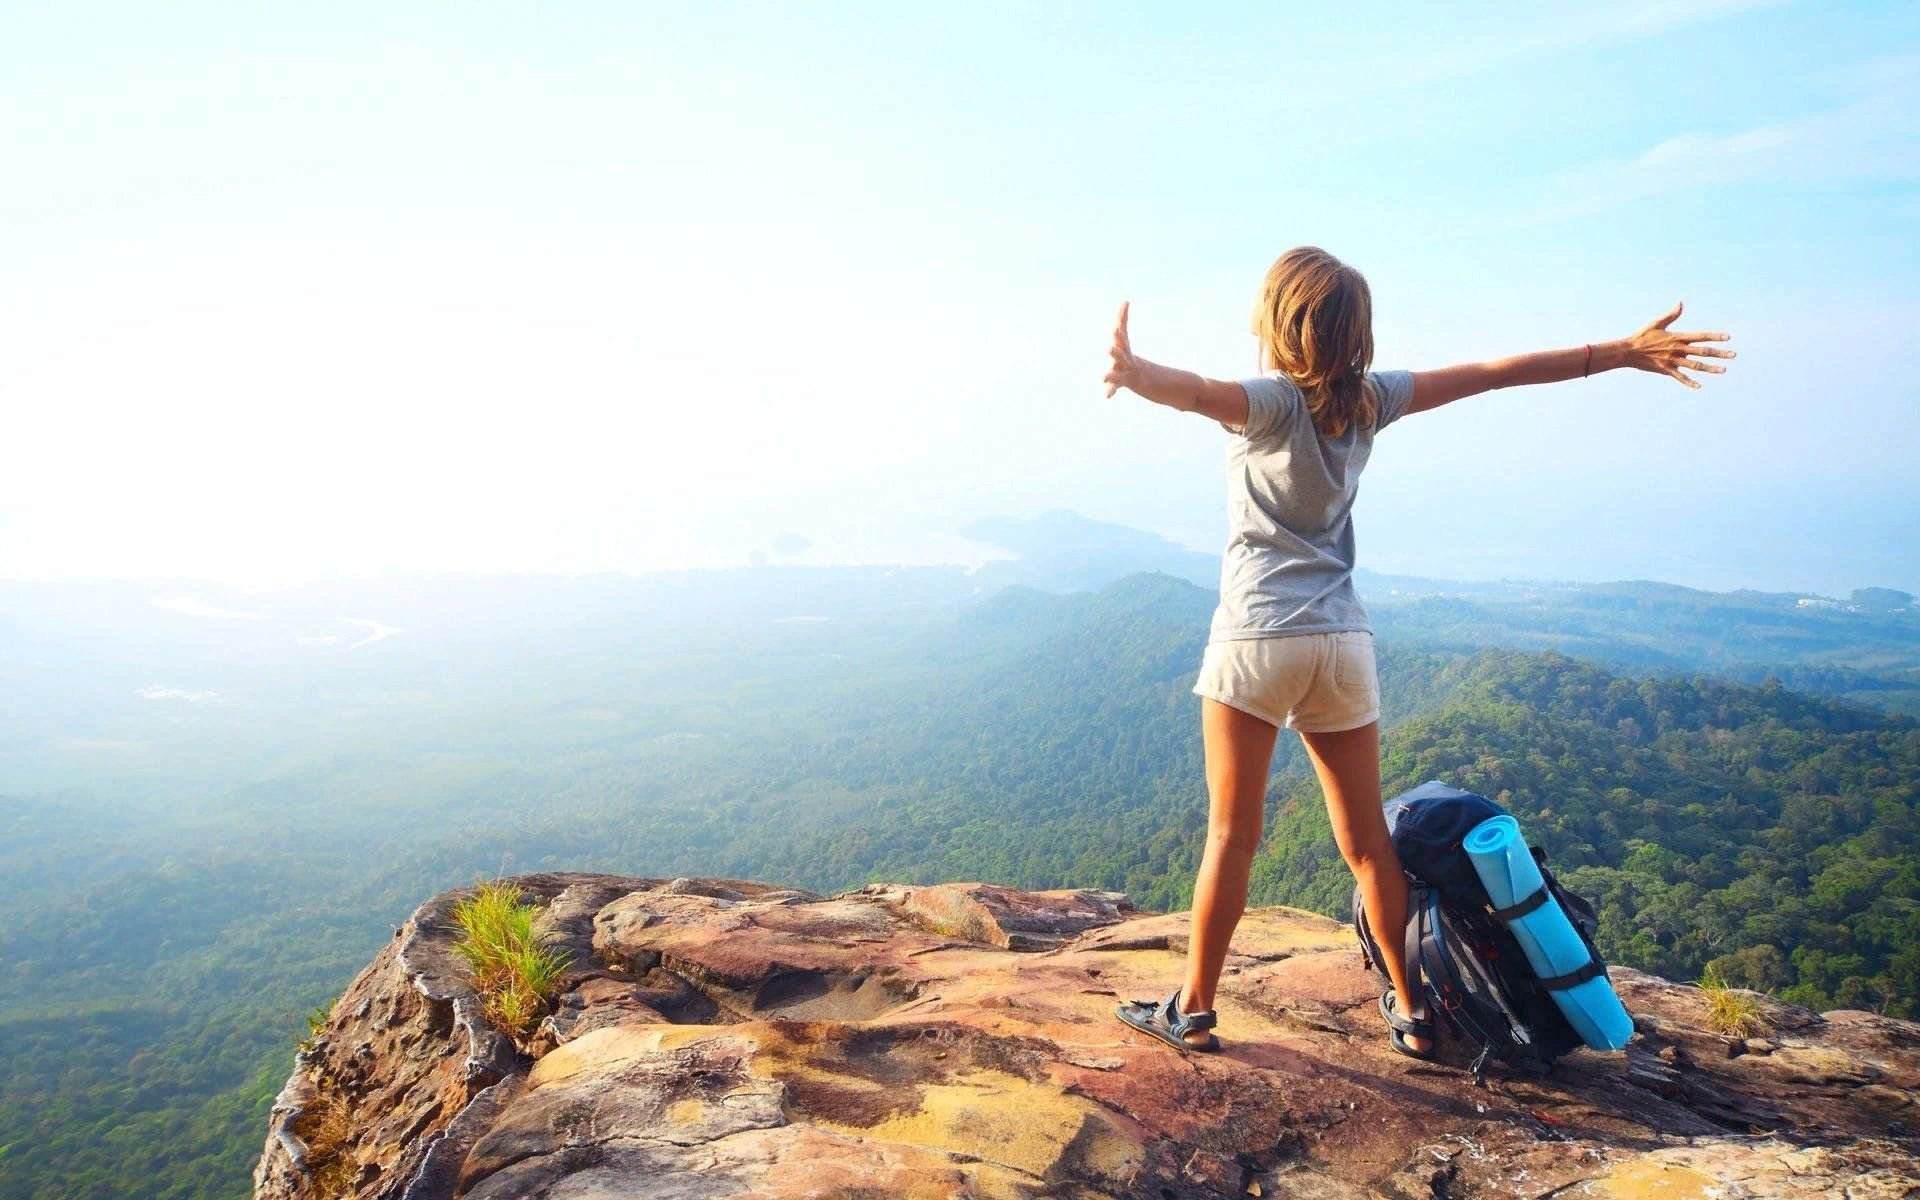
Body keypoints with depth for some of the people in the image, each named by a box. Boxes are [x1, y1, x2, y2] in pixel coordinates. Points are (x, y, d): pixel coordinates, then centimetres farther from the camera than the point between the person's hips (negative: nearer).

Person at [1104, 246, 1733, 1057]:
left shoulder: (1271, 399, -7)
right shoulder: (1368, 398, 6)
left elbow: (1198, 392, -31)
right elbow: (1496, 372, 12)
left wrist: (1137, 373, -51)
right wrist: (1622, 353, 20)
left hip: (1257, 639, -5)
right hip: (1343, 642, 5)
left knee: (1232, 835, 2)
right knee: (1367, 838, 14)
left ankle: (1193, 1011, 11)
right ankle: (1410, 1011, 25)